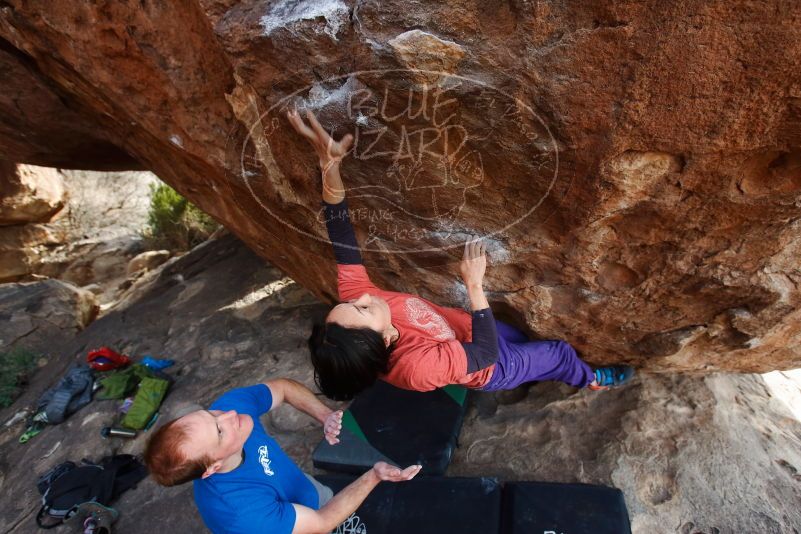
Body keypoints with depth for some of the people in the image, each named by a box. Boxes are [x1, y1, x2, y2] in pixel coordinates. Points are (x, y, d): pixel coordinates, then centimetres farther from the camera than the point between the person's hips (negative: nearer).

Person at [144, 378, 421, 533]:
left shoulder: (231, 404, -30)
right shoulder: (238, 511, -43)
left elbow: (283, 387, -11)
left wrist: (325, 415, -25)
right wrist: (373, 476, -26)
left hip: (304, 489, 4)